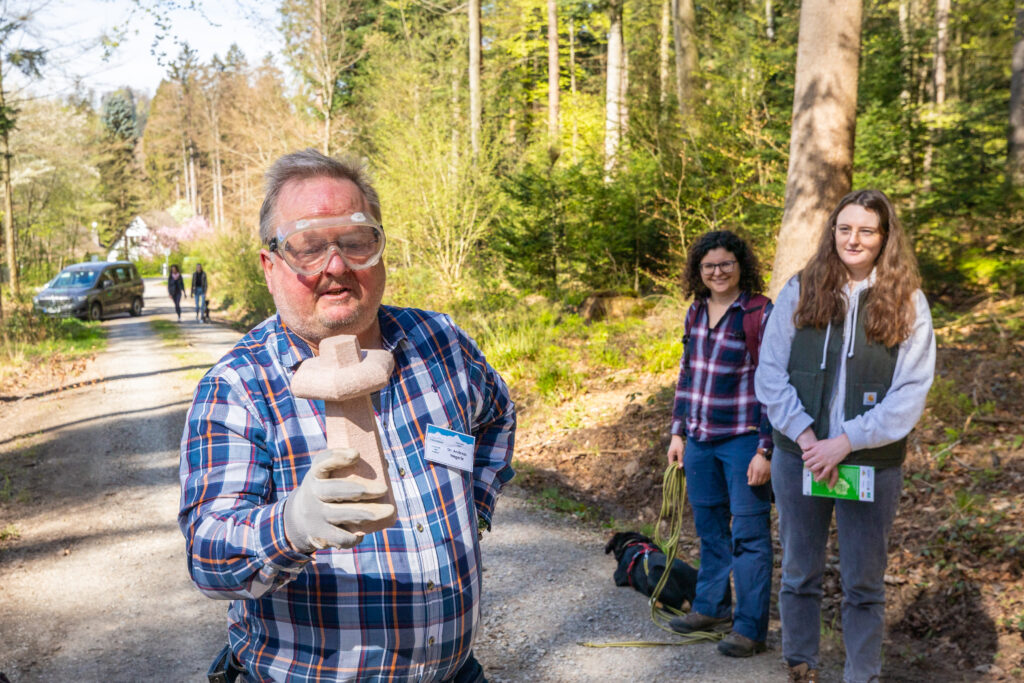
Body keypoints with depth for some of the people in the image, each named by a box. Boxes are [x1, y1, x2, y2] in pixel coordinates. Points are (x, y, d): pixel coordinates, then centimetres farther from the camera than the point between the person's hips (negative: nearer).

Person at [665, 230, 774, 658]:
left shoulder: (761, 313, -11)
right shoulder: (697, 311, 10)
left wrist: (766, 449, -15)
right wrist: (678, 431, 15)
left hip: (743, 440, -7)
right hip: (700, 439, 7)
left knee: (748, 534, 0)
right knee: (709, 528, 17)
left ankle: (750, 628, 10)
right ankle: (710, 607, 33)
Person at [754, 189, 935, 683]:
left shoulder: (908, 303, -3)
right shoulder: (800, 291, 0)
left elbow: (911, 393, -8)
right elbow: (769, 373, -3)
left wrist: (845, 442, -16)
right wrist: (805, 437, -14)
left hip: (872, 463, -1)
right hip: (798, 457, 1)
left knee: (863, 585, 10)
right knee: (799, 575, 14)